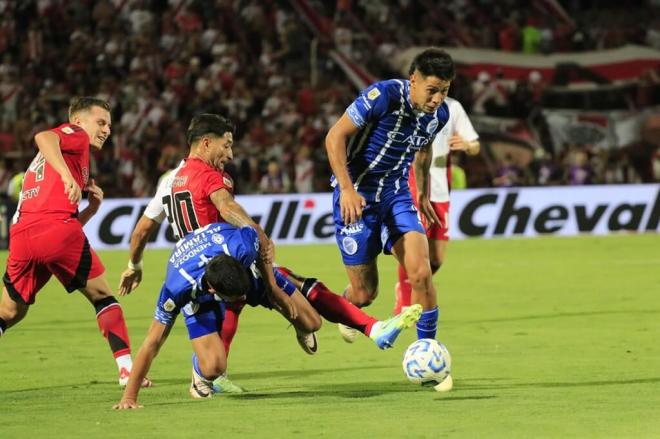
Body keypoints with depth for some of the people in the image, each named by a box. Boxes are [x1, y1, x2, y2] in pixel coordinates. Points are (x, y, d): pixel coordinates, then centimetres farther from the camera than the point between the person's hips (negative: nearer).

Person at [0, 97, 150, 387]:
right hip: (58, 228, -7)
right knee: (102, 296, 8)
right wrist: (68, 176, -27)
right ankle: (127, 369, 3)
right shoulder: (75, 135, 11)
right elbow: (43, 137, -15)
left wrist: (92, 207, 19)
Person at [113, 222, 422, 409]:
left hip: (250, 267, 2)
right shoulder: (178, 288, -43)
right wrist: (129, 397, -32)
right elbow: (152, 343, -34)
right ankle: (199, 370, 15)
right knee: (214, 368, -19)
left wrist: (273, 286, -3)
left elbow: (261, 243, -14)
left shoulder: (241, 244, -41)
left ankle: (375, 329, 13)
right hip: (198, 297, -1)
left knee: (311, 322, -5)